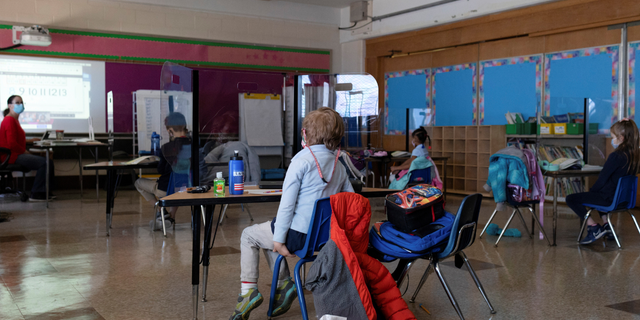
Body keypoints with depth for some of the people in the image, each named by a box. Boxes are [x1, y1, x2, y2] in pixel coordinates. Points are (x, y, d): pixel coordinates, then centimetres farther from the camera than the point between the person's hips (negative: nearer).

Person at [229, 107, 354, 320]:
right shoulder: (339, 166, 4)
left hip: (298, 234, -7)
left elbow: (287, 203, -17)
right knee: (268, 233, 30)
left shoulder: (301, 161, -16)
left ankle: (249, 290, 12)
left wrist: (279, 240, -10)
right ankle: (284, 283, 22)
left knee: (249, 235, 18)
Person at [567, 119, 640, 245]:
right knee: (597, 194, 40)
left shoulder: (616, 156, -23)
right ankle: (606, 224, 28)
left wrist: (591, 190, -1)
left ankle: (594, 228, -5)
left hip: (610, 198, -9)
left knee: (571, 199, -2)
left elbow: (602, 179, -15)